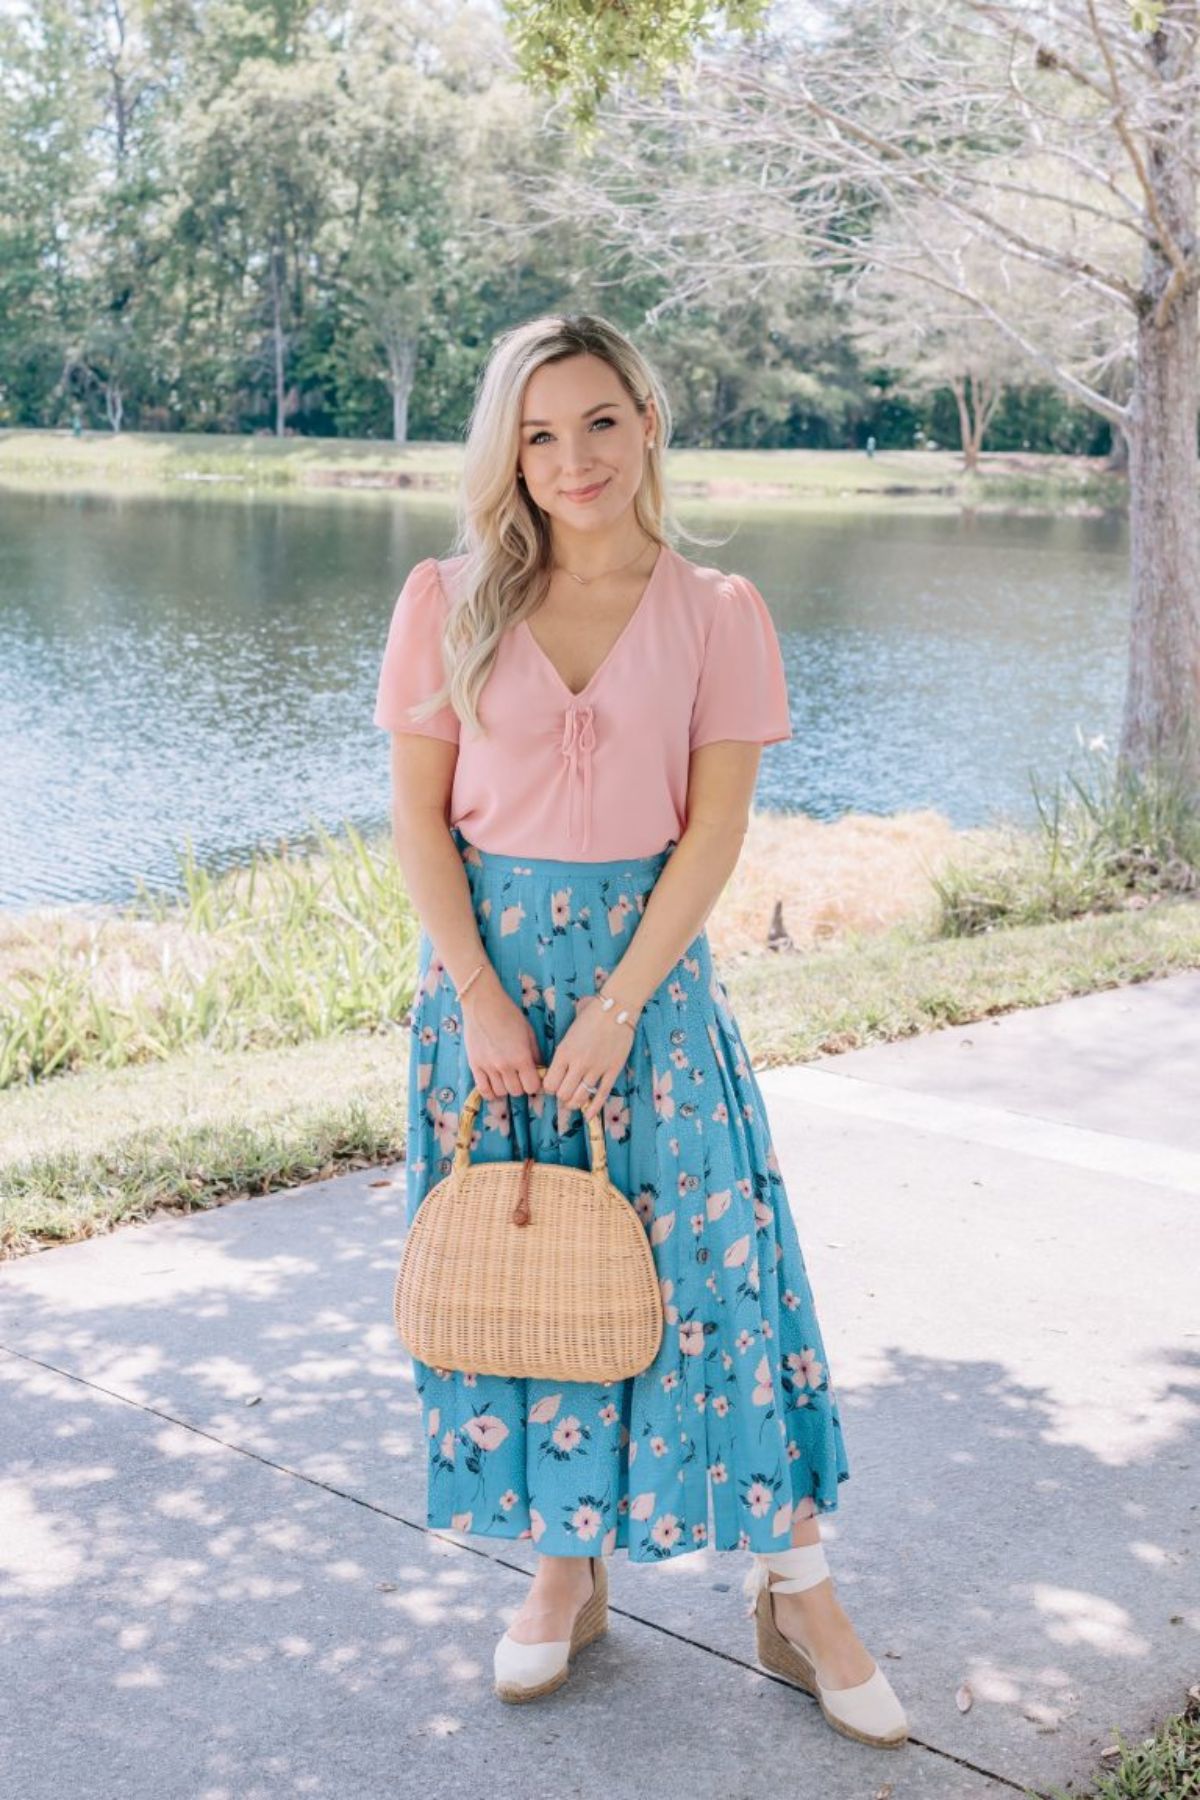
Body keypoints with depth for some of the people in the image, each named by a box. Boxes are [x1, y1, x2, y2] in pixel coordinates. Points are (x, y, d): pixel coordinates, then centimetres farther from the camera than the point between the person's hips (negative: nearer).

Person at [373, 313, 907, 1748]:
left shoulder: (715, 610, -1)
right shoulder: (450, 600, 1)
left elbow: (716, 827, -5)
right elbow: (419, 814, -1)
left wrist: (617, 1007, -13)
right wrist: (482, 1001, -10)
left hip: (649, 960, -1)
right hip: (485, 960, 1)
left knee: (708, 1256, -1)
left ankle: (794, 1594, 13)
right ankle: (565, 1571, 25)